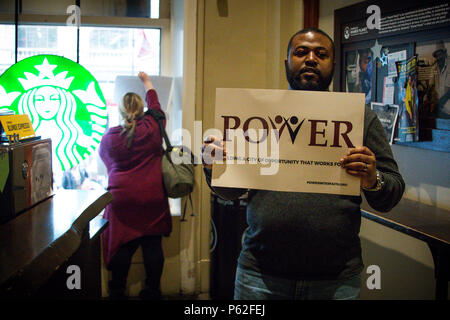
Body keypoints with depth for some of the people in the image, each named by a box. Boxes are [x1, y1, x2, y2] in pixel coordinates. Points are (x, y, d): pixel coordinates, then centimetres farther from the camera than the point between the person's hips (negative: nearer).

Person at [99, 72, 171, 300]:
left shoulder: (109, 137, 0)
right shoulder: (152, 129, -3)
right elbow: (155, 107, 16)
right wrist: (147, 83, 31)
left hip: (121, 198, 1)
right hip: (152, 198, 0)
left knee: (122, 246, 5)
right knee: (153, 246, 6)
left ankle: (117, 292, 14)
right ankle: (152, 291, 13)